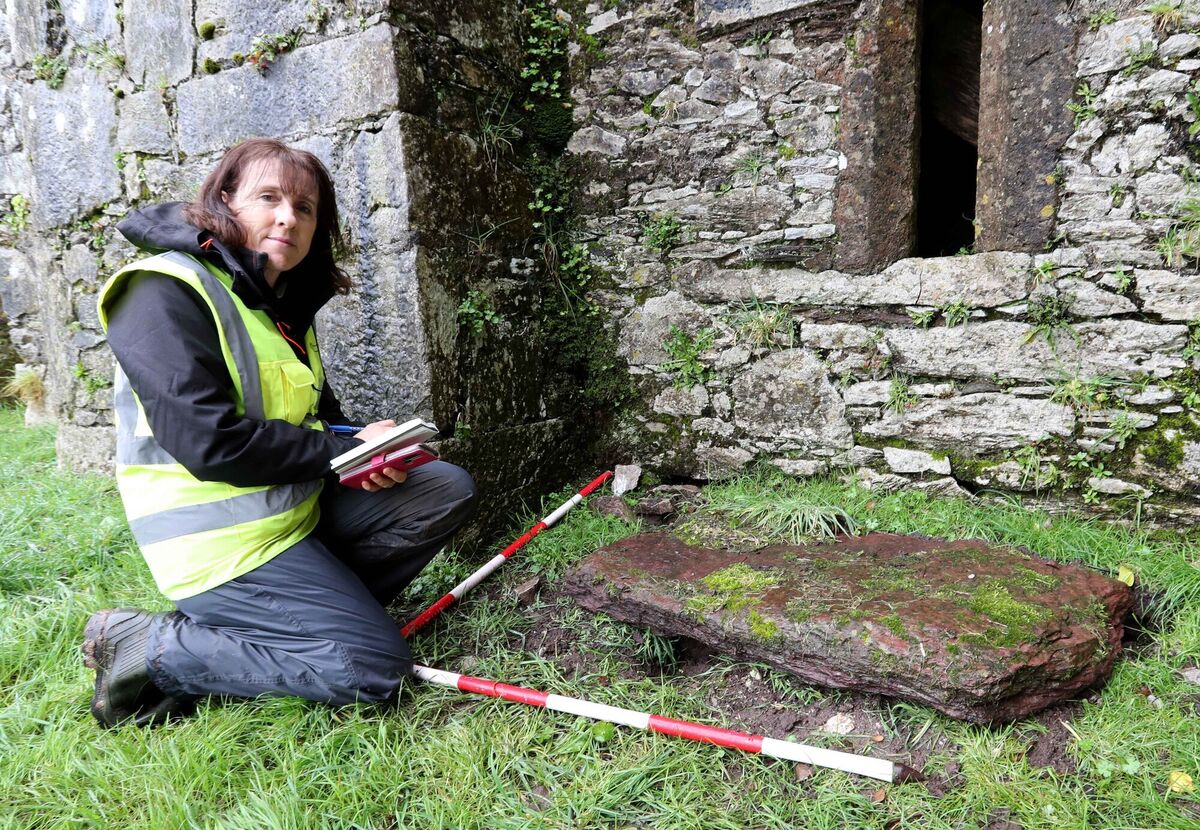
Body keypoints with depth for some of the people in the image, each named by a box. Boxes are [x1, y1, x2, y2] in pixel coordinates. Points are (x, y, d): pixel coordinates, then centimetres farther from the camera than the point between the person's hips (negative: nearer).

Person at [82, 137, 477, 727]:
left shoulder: (283, 304, 12)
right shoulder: (166, 292, -15)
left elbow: (319, 418, 18)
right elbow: (210, 442, -24)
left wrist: (365, 452, -6)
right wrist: (347, 450, -15)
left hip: (299, 512, 9)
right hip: (224, 541, -9)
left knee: (448, 490, 5)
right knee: (377, 668, -13)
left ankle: (312, 609, 1)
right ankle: (149, 646, -3)